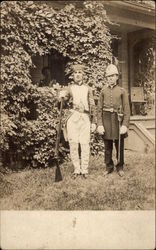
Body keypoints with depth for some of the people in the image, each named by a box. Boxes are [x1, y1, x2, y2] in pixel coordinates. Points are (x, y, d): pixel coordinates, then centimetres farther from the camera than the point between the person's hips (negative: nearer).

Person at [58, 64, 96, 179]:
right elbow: (64, 100, -1)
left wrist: (93, 122, 8)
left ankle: (84, 169, 7)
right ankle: (76, 169, 10)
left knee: (85, 144, -3)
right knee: (73, 143, -1)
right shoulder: (70, 88, 10)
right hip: (73, 117, 0)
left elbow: (92, 106, 12)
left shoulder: (88, 88, 12)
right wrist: (62, 96, -25)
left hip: (85, 117, 0)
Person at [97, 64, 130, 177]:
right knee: (108, 146, 8)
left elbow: (127, 109, -1)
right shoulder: (103, 91, 6)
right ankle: (109, 167, 20)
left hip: (118, 119, -1)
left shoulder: (122, 91, 2)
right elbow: (99, 109, 4)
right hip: (106, 119, 1)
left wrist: (125, 125, -10)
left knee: (119, 146, 7)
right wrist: (99, 124, -5)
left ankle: (120, 167, 21)